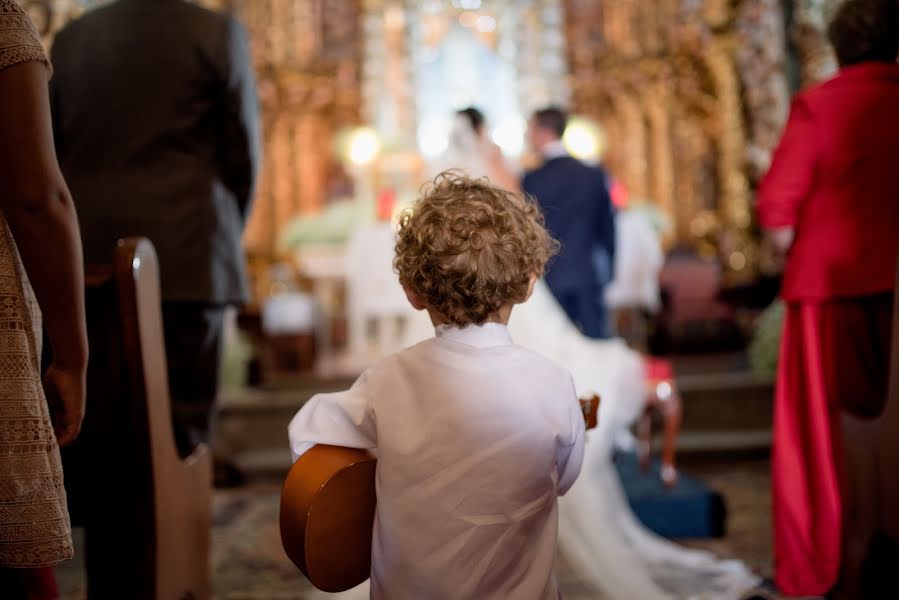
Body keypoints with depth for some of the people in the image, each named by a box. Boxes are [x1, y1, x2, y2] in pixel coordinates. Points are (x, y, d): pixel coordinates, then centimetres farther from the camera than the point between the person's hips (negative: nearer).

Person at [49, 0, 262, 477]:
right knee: (183, 420, 0)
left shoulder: (70, 39, 10)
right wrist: (228, 233, 14)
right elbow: (244, 149, 1)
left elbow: (50, 148, 10)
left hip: (90, 257, 4)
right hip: (187, 257, -3)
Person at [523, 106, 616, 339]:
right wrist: (606, 274, 15)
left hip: (550, 279, -3)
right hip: (589, 278, 3)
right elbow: (608, 230, 7)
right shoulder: (595, 175, 3)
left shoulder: (533, 180, -9)